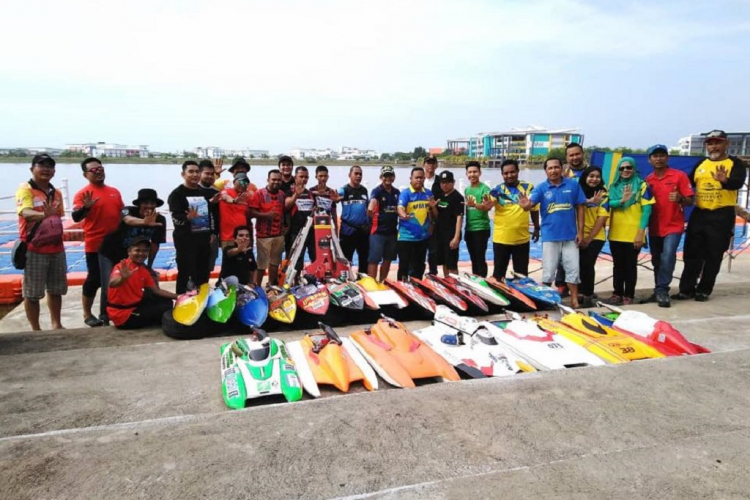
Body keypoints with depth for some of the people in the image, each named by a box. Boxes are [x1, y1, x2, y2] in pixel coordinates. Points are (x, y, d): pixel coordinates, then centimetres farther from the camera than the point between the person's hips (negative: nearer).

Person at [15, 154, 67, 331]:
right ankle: (36, 329, 13)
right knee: (32, 293, 3)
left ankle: (56, 324, 28)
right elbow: (25, 212, -27)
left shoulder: (56, 193, 9)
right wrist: (43, 215, -47)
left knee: (56, 290, 15)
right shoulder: (25, 189, -9)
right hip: (34, 249, -6)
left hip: (56, 249, 6)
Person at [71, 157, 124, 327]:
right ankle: (87, 314, 16)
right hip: (95, 245, -6)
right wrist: (85, 207, -36)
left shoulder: (115, 191, 11)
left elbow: (123, 213, 20)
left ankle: (109, 311, 27)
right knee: (95, 280, 1)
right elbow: (76, 217, -17)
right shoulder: (83, 193, -7)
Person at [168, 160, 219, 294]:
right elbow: (175, 218, -14)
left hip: (204, 238, 6)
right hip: (185, 240, -6)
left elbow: (212, 213, 22)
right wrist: (188, 218, -34)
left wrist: (214, 232, 13)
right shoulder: (177, 194, -5)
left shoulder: (205, 192, 15)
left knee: (203, 275, 12)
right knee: (185, 274, -5)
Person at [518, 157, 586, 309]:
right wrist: (525, 205, -44)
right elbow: (530, 204, -19)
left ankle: (574, 300, 21)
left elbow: (579, 208, 3)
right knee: (548, 271, 7)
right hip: (550, 236, -1)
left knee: (573, 269, 9)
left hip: (570, 236, 1)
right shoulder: (541, 188, -4)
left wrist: (580, 231, 0)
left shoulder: (573, 185, -1)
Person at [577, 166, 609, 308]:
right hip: (579, 236, 2)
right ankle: (580, 293, 13)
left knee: (588, 265, -5)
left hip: (596, 236, -2)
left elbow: (602, 218, -7)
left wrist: (589, 238, -11)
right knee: (580, 265, 1)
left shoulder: (603, 195, -3)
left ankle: (588, 295, 5)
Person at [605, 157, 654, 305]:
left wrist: (641, 232, -14)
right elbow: (608, 204, -4)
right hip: (615, 234, 3)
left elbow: (647, 209, -7)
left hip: (633, 234, -3)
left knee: (630, 265, 4)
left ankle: (628, 296, 12)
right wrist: (621, 200, -23)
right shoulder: (613, 186, 9)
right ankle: (617, 293, 20)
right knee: (618, 265, 11)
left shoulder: (642, 185, -2)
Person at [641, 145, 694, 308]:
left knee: (667, 257, -17)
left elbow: (690, 201, -6)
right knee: (656, 261, 10)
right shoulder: (647, 180, 5)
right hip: (654, 228, 4)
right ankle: (660, 291, 21)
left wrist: (680, 199, -28)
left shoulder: (679, 175, -5)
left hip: (673, 226, -4)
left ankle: (661, 291, -7)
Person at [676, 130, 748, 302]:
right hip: (699, 214, 4)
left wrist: (724, 180, -44)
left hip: (722, 216, -4)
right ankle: (687, 289, 14)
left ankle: (704, 290, 14)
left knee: (713, 255, 4)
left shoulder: (735, 163, -4)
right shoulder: (700, 164, 10)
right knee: (692, 253, 6)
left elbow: (738, 183, -22)